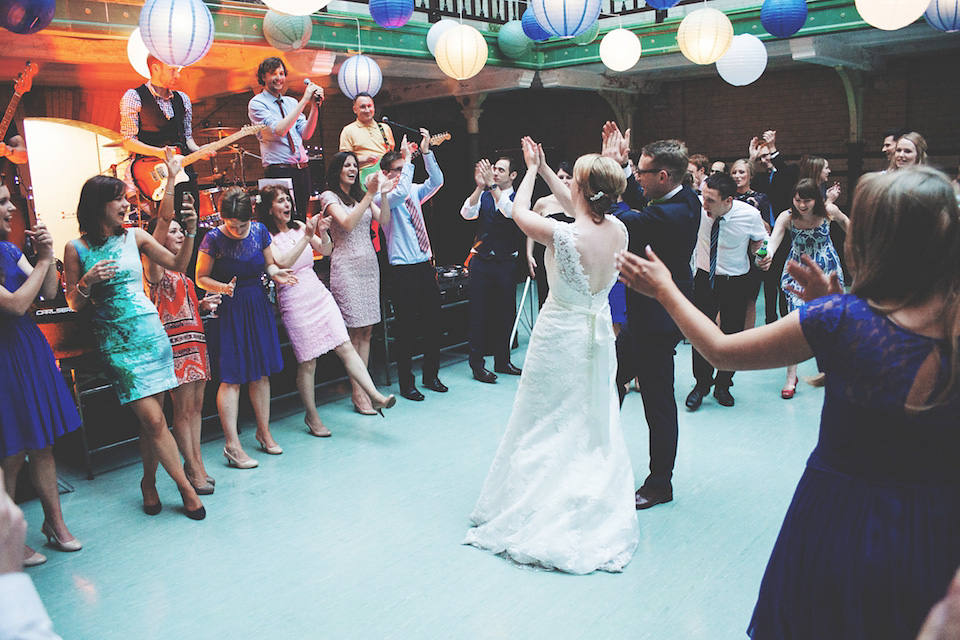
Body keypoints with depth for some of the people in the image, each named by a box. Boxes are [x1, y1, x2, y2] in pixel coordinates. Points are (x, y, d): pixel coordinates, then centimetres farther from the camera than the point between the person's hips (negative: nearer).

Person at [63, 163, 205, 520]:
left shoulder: (135, 237, 7)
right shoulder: (76, 249, 0)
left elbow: (177, 264, 12)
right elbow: (74, 304, 4)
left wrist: (190, 233, -1)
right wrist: (88, 281, -14)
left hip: (150, 333, 3)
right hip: (116, 343, -3)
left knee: (151, 419, 4)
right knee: (153, 420, -8)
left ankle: (149, 482, 25)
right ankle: (185, 485, 5)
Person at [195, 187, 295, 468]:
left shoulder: (259, 231, 0)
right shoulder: (214, 239, -11)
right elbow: (201, 278, -5)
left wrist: (276, 273, -10)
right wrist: (222, 287, -23)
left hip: (258, 305, 4)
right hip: (229, 310, -4)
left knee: (261, 372, 10)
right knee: (231, 378, -5)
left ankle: (264, 431, 25)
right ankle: (232, 445, 0)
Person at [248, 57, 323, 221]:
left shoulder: (291, 102, 16)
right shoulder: (257, 103, -2)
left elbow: (306, 134, 7)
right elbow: (278, 130, -17)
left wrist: (315, 106, -7)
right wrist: (304, 101, -17)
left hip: (302, 169, 6)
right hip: (278, 171, -6)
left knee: (301, 219, 9)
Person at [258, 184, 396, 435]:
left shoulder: (299, 227, 11)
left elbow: (326, 251, 8)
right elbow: (282, 263, -21)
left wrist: (323, 233, -12)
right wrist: (307, 237, -24)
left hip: (319, 294, 5)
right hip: (295, 301, -5)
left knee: (345, 347, -4)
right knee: (307, 362, 2)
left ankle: (375, 396, -7)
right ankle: (311, 416, 17)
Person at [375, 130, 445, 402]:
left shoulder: (414, 192, 12)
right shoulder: (382, 198, -6)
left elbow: (436, 181, 0)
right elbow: (399, 194, -26)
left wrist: (426, 152, -10)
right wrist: (408, 160, -21)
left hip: (426, 265, 7)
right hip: (403, 270, -6)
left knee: (432, 322, 12)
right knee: (406, 328, 0)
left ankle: (431, 376, 26)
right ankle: (407, 384, 12)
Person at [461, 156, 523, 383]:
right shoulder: (483, 195, 6)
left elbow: (510, 211, -22)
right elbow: (466, 213, -11)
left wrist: (492, 185, -28)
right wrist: (480, 186, -23)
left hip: (506, 263, 0)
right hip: (481, 261, 0)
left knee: (505, 313, 8)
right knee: (478, 314, 1)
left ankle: (502, 361, 22)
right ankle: (477, 364, 8)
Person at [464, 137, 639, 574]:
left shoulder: (563, 236, -25)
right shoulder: (618, 231, -8)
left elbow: (519, 212, -7)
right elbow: (577, 209, 12)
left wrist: (532, 170, 6)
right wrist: (544, 170, 16)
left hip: (560, 337, -6)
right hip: (599, 332, 6)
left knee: (546, 426, 9)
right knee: (595, 424, 19)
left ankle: (537, 512, 22)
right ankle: (595, 512, 32)